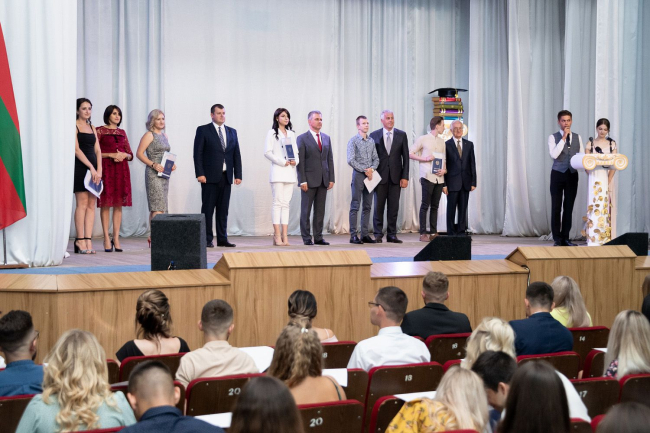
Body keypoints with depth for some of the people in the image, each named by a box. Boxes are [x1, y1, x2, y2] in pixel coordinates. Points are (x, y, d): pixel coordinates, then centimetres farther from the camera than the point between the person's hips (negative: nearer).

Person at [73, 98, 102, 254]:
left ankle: (88, 241, 0)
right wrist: (91, 168, -15)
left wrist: (99, 169, -2)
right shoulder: (74, 126, -2)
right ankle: (80, 240, -6)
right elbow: (76, 149, -10)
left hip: (94, 168, 6)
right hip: (80, 167, -6)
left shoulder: (92, 128, 18)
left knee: (91, 204, 1)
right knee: (82, 203, -9)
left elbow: (97, 150, 12)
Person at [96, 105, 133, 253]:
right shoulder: (100, 131, 2)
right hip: (106, 169, -5)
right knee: (105, 203, -5)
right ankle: (106, 238, -2)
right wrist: (111, 155, -13)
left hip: (121, 170, 5)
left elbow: (130, 154, 17)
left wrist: (124, 155, -4)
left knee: (119, 204, 2)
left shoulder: (122, 132, 16)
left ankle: (116, 238, 5)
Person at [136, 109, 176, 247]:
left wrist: (171, 164, 5)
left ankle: (153, 238, 12)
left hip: (164, 174, 8)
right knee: (158, 206, -15)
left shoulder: (164, 136, 17)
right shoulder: (149, 135, -6)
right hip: (153, 174, -8)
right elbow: (139, 153, -12)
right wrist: (153, 164, -20)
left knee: (155, 207, 9)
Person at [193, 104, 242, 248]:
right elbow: (198, 153, -4)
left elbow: (236, 154, 13)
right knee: (208, 209, -1)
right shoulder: (203, 130, 1)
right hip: (210, 176, -4)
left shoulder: (232, 132, 14)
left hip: (226, 176, 4)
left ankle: (222, 239, 12)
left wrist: (238, 174, 6)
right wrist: (200, 174, -12)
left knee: (223, 209, 7)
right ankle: (207, 240, 3)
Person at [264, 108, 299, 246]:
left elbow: (296, 151, 18)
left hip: (290, 171, 5)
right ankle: (277, 236, -9)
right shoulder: (272, 133, 2)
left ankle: (285, 236, 1)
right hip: (277, 171, -5)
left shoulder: (291, 134, 18)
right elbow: (267, 152, -6)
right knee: (278, 202, -8)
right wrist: (282, 162, -13)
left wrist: (295, 160, -3)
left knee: (286, 203, 2)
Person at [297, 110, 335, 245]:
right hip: (309, 180, -5)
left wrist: (331, 179, 6)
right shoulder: (302, 138, -2)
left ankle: (318, 237, 11)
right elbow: (300, 161, -6)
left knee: (320, 210, 7)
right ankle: (306, 238, 4)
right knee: (306, 210, 0)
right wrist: (302, 181, -13)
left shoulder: (326, 138, 14)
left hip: (323, 180, 5)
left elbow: (330, 159, 13)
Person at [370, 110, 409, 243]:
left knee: (394, 207, 3)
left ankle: (392, 234, 9)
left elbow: (405, 157, 5)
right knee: (379, 206, 1)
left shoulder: (401, 135, 6)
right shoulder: (374, 135, 4)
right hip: (380, 176, -1)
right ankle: (378, 234, 8)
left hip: (395, 176, 1)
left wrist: (405, 177, -2)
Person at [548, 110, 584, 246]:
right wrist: (563, 138, -17)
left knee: (569, 207, 6)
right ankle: (557, 239, 5)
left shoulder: (577, 137, 10)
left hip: (572, 175, 3)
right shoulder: (553, 137, -1)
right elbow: (554, 154, -17)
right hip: (558, 174, -3)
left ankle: (565, 238, 13)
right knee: (556, 208, -1)